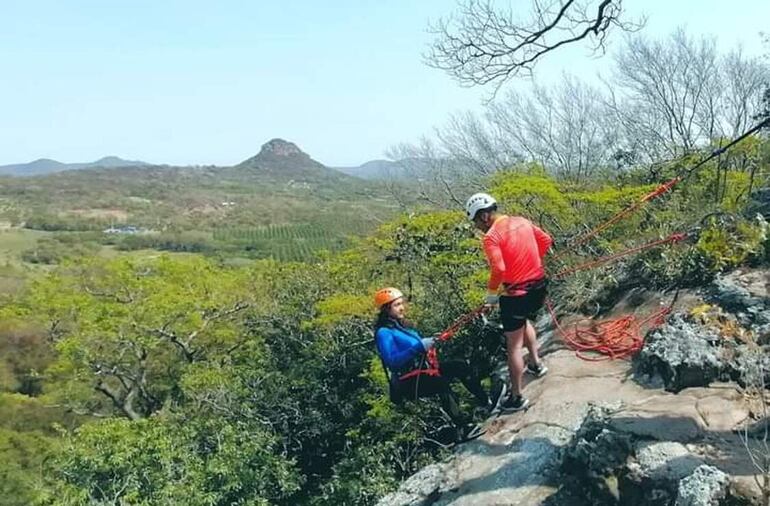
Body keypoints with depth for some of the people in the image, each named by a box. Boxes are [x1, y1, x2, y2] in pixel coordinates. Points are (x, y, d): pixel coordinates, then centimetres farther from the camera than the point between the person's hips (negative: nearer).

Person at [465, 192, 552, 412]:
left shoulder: (491, 237, -19)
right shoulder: (522, 221, 3)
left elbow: (498, 269, -29)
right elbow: (546, 241, 12)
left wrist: (491, 293, -13)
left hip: (516, 294, -8)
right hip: (539, 286, 8)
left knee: (513, 346, 4)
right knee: (525, 321, 36)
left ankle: (517, 397, 12)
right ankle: (536, 363, 42)